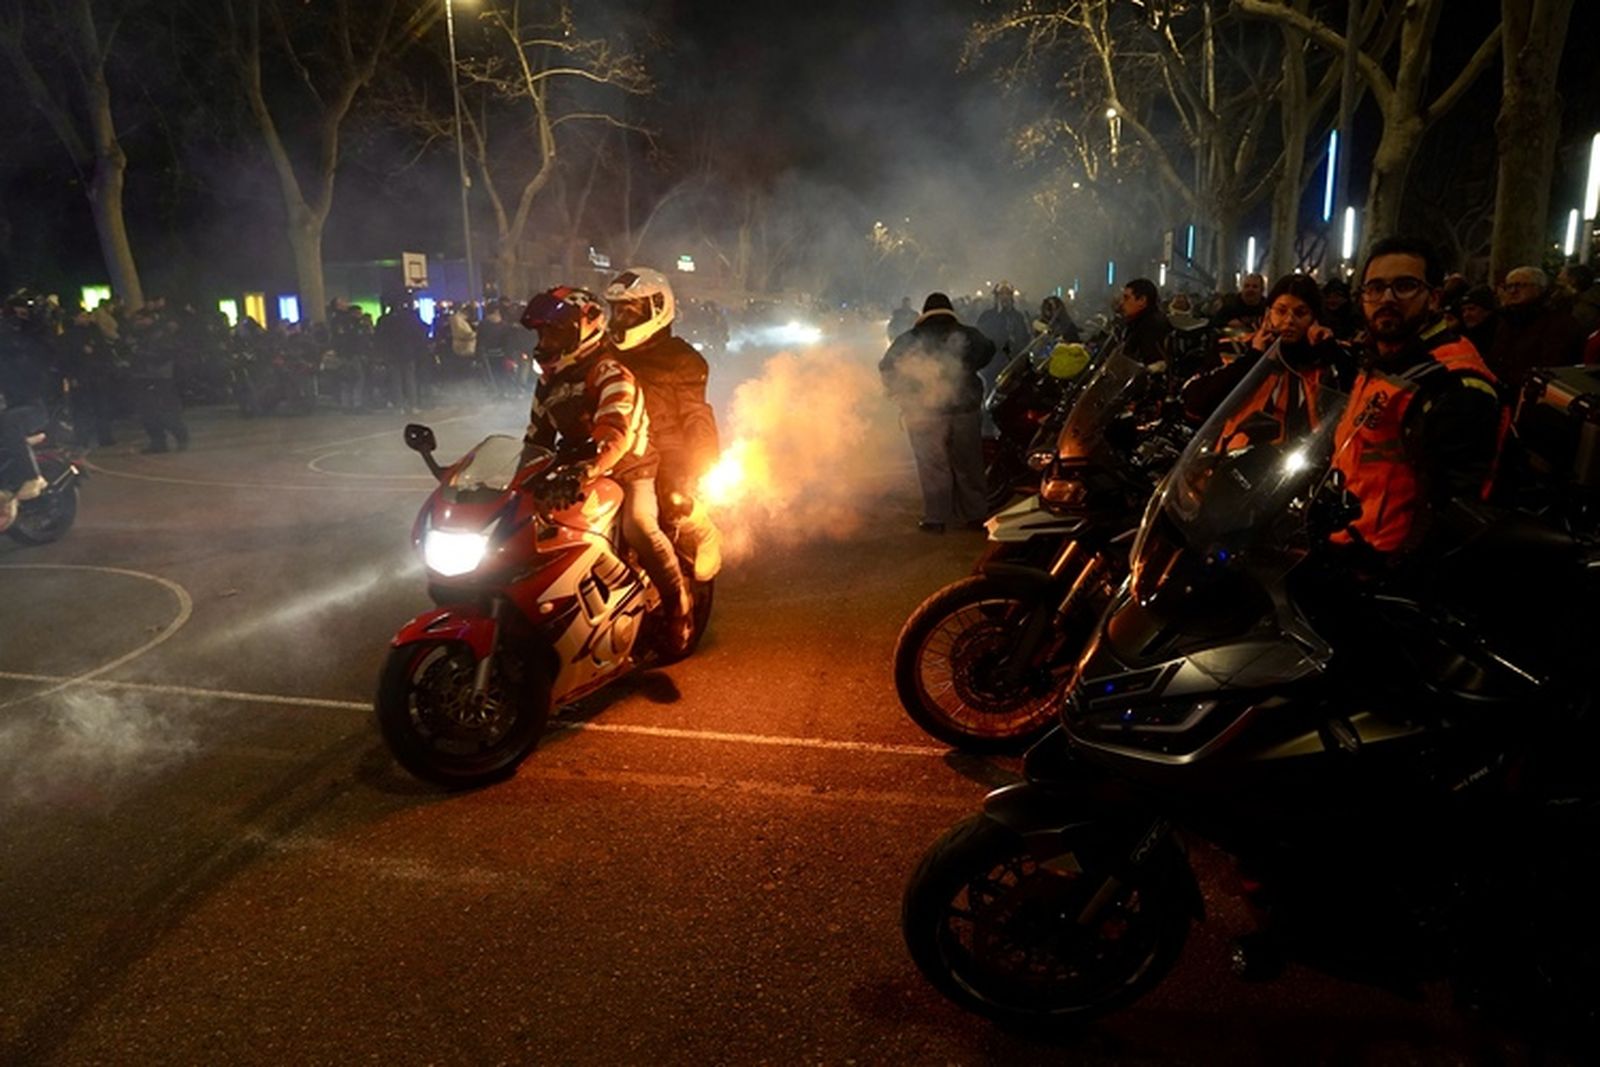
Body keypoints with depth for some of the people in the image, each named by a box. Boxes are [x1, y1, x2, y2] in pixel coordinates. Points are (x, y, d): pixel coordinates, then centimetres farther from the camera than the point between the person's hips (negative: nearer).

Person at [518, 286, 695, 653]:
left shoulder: (610, 374, -16)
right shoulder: (550, 382, 11)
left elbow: (617, 432, -34)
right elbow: (536, 438, 18)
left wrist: (591, 469, -50)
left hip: (627, 469, -8)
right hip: (574, 475, 8)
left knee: (638, 526, -33)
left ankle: (678, 600, -18)